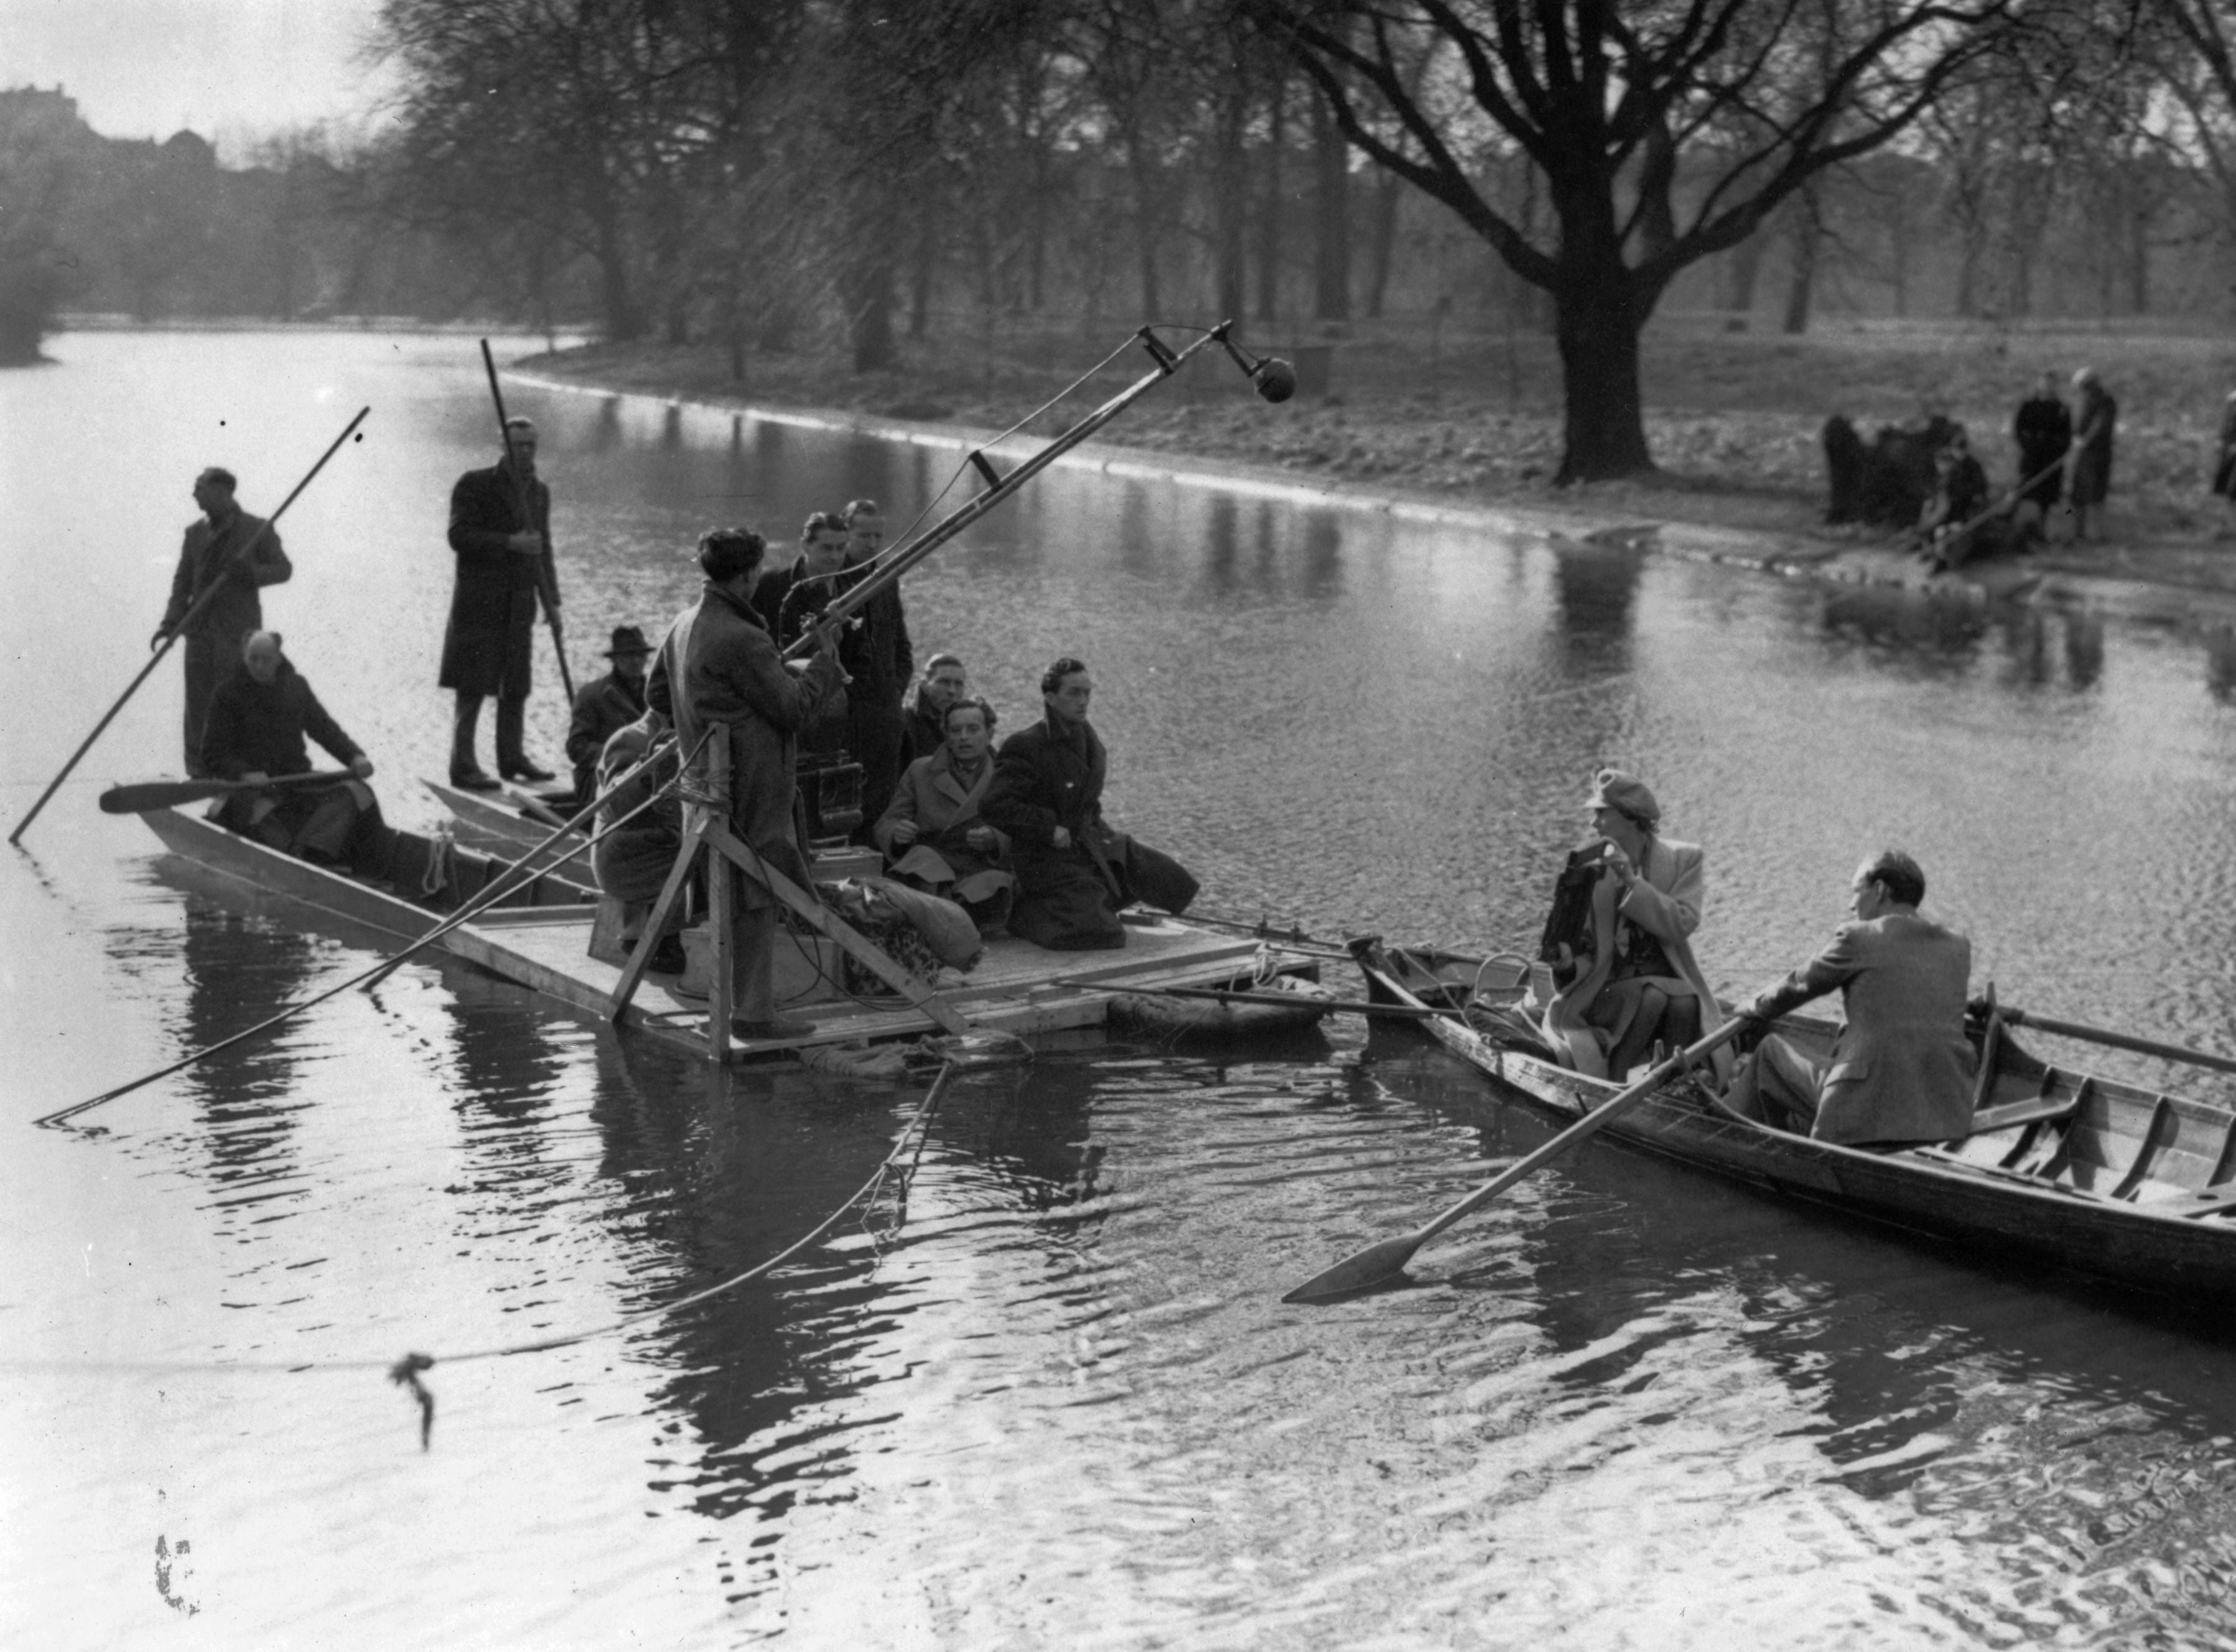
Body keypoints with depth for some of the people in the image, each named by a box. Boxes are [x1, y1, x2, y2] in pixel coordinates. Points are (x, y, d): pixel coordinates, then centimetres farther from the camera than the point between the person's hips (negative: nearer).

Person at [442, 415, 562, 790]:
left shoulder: (539, 491, 14)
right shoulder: (474, 485, -5)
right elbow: (458, 536, -15)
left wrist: (552, 603, 14)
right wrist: (510, 542, -24)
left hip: (520, 604, 6)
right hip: (479, 601, -6)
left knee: (516, 686, 9)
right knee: (473, 687, -7)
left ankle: (512, 758, 20)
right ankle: (463, 766, -4)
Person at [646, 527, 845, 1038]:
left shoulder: (685, 625, 10)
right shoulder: (742, 640, -21)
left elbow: (656, 694, 21)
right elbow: (793, 706, -15)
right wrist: (825, 660, -2)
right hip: (751, 782, -10)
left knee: (734, 895, 16)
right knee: (756, 898, -4)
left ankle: (745, 999, 24)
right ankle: (753, 1014, -1)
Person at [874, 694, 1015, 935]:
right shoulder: (920, 771, 18)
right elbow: (885, 825, 14)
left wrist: (995, 841, -16)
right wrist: (897, 833, -12)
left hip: (983, 872, 0)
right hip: (929, 870, 0)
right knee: (924, 858, -35)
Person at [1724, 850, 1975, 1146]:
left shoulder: (1857, 938, -4)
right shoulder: (1959, 948, 10)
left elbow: (1800, 986, 11)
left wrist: (1756, 1010, 31)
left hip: (1869, 1112, -5)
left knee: (1770, 1051, 19)